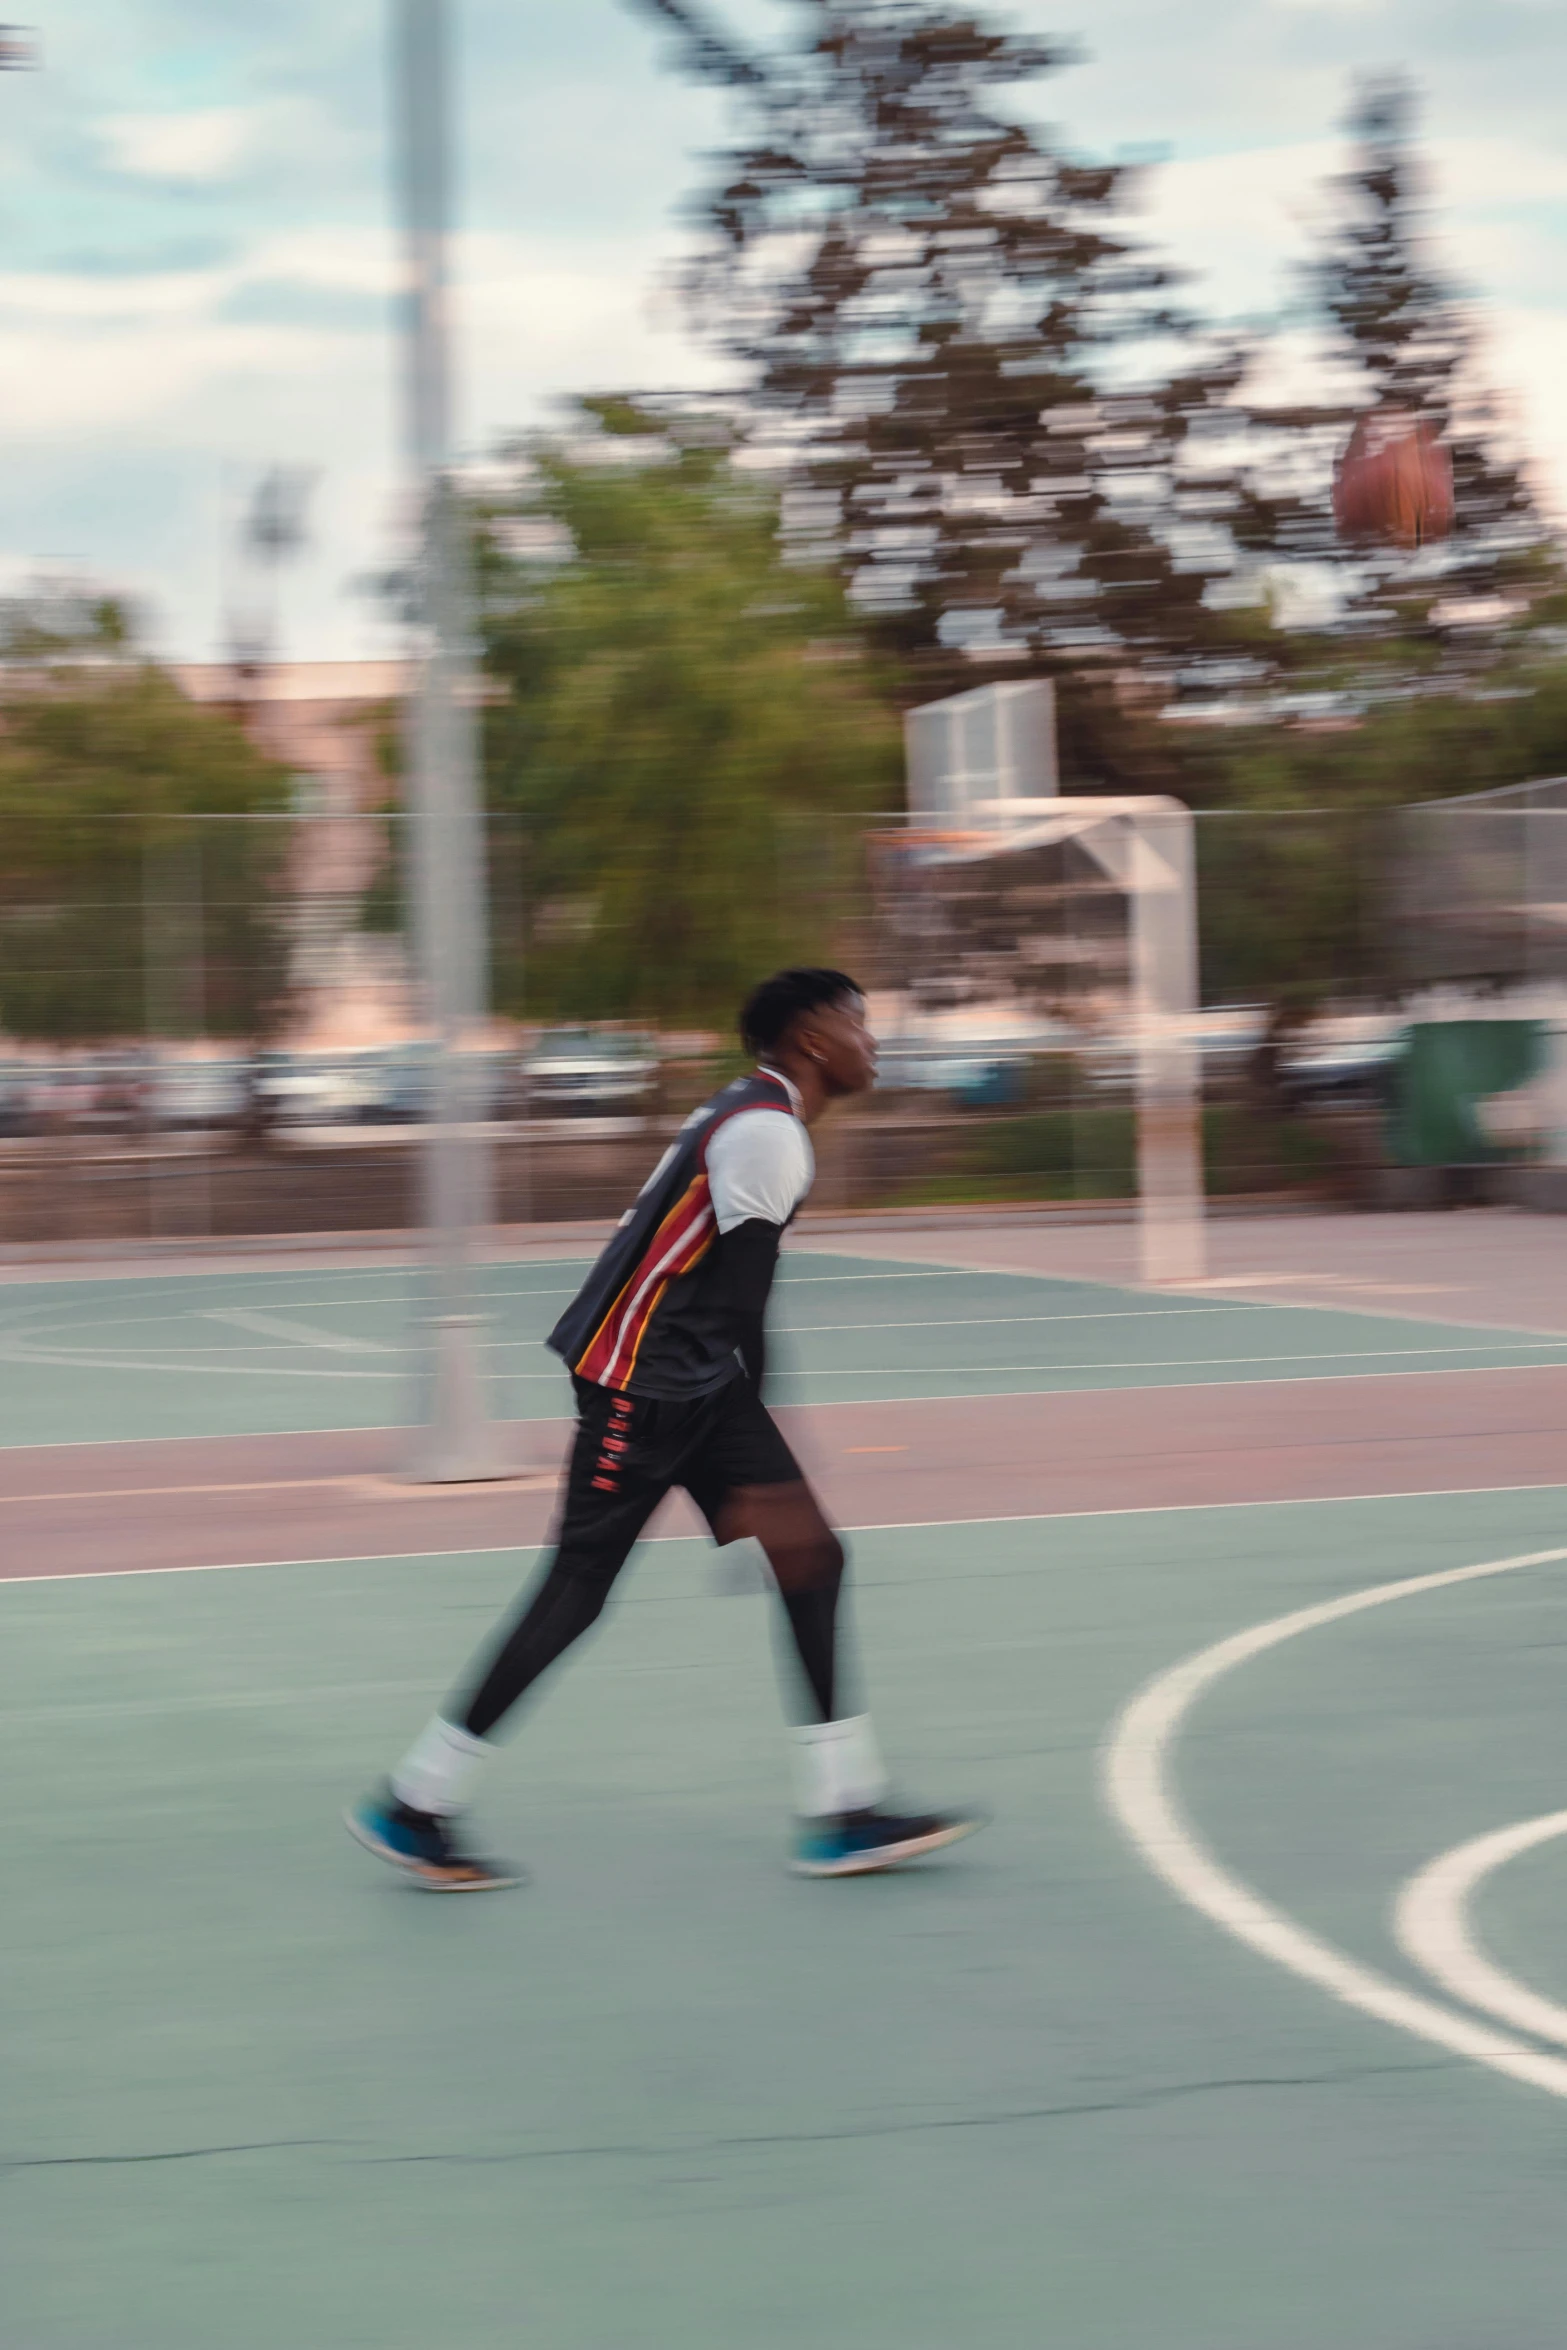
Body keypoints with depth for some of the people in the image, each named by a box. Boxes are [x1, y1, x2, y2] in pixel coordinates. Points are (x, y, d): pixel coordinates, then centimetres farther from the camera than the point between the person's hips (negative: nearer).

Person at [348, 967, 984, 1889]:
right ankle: (415, 1807, 4)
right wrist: (764, 1481, -19)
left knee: (811, 1556, 4)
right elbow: (743, 1311, -20)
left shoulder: (750, 1116, 16)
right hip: (639, 1375, -10)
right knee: (577, 1590, -5)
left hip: (696, 1384, 10)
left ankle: (844, 1814, 5)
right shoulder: (767, 1132, -16)